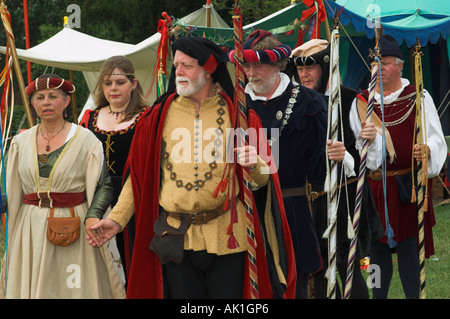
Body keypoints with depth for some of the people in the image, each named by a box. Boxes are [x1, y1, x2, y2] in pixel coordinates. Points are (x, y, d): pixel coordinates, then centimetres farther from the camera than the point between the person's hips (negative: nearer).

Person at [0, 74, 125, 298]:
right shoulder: (21, 142, 10)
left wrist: (93, 216, -20)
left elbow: (103, 185, -5)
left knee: (75, 288, -3)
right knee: (31, 287, 3)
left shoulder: (85, 139, 0)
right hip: (30, 232, 3)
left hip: (72, 228, -3)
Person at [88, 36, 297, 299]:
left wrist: (255, 166, -20)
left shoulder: (237, 114, 2)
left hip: (225, 236, -1)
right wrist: (117, 219, 5)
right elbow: (139, 175, 11)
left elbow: (262, 180, 3)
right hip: (176, 238, 1)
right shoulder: (160, 115, 6)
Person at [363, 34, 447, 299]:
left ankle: (414, 295, 3)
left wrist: (426, 150, -23)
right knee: (377, 247, 7)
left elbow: (436, 139, -3)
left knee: (407, 247, -5)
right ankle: (379, 297, 18)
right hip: (372, 185, 3)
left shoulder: (418, 98, 1)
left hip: (407, 185, -3)